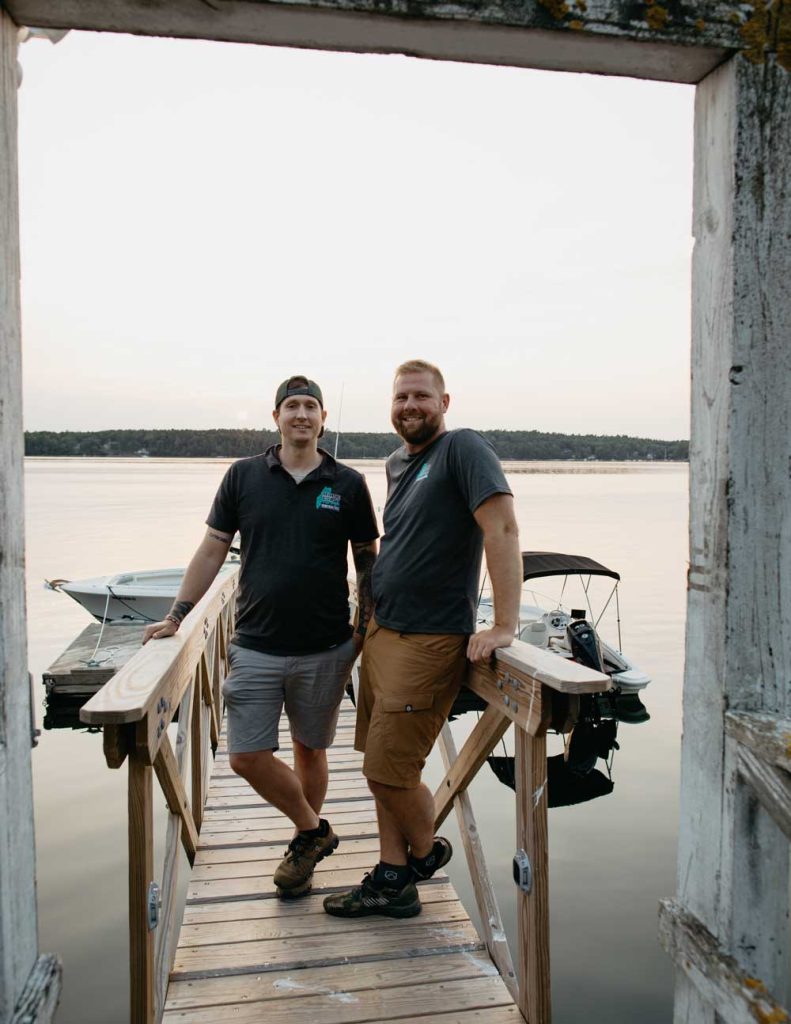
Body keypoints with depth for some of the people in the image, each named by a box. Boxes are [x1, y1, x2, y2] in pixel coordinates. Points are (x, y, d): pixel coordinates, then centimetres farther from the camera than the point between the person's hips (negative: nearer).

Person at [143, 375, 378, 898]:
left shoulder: (348, 484, 0)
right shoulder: (244, 476, 2)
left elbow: (369, 562, 5)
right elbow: (213, 550, 5)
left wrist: (367, 630, -1)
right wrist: (176, 617, 2)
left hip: (325, 648, -1)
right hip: (256, 647, 1)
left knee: (310, 751, 13)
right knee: (247, 756, -1)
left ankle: (306, 838, 37)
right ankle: (314, 831, 21)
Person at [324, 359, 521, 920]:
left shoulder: (464, 448, -12)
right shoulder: (396, 463, 14)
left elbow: (503, 528, -22)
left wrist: (504, 626, -27)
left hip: (428, 640, -8)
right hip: (382, 630, 8)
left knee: (389, 768, -1)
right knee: (384, 765, 13)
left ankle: (427, 852, 28)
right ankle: (392, 882, 27)